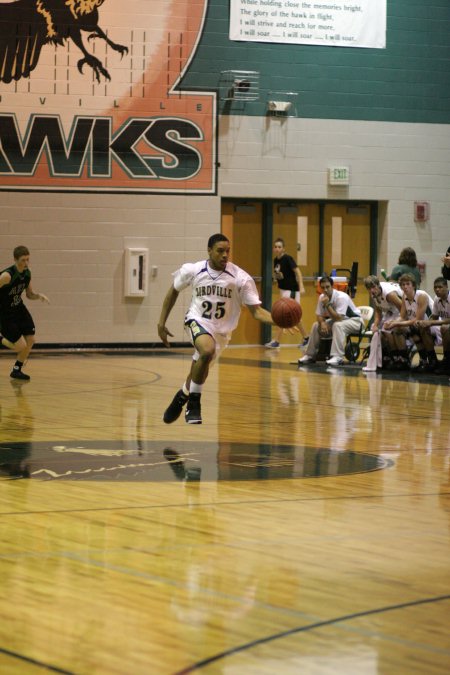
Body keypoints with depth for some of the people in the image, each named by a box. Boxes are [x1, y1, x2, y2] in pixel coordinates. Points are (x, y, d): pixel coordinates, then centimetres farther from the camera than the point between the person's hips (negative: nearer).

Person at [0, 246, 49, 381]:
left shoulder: (27, 273, -4)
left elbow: (29, 294, 10)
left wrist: (39, 295, -11)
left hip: (19, 309, 7)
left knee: (30, 340, 4)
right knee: (21, 346, -10)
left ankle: (17, 370, 23)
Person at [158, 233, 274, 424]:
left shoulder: (241, 278, -16)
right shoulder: (192, 270, -12)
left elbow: (256, 310, -15)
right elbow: (173, 291, 7)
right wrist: (161, 322, 5)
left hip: (222, 330, 2)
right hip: (198, 320, -2)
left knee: (199, 371, 9)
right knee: (208, 350, -32)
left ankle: (183, 397, 42)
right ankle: (194, 402, -14)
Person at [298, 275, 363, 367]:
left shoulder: (341, 297, -30)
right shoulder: (322, 297, -8)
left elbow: (338, 318, -36)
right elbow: (319, 315, 0)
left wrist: (327, 305, -38)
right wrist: (322, 323, -22)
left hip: (354, 321, -8)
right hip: (338, 319, 8)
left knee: (338, 325, -37)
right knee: (316, 326, -5)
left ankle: (337, 357, -42)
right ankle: (310, 355, 5)